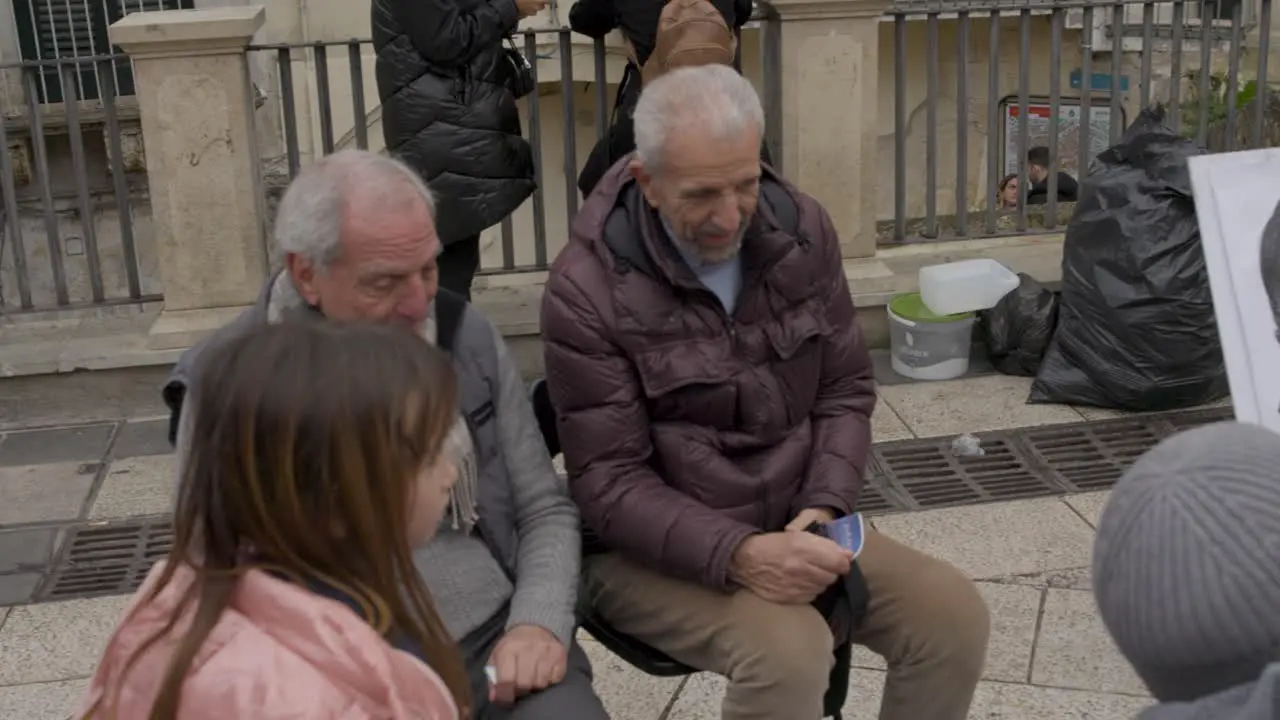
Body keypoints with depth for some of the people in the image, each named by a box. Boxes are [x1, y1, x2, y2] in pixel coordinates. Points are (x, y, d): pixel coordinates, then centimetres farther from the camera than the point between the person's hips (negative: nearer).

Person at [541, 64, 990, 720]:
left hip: (792, 531, 5)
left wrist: (825, 507, -13)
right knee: (789, 649, -31)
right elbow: (609, 483, -17)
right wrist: (737, 554, -30)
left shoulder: (801, 230, -3)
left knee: (954, 615, -11)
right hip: (651, 553, -5)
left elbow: (845, 389, 5)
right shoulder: (587, 288, -17)